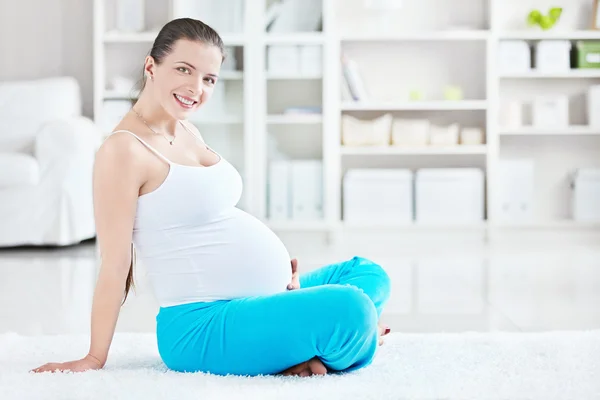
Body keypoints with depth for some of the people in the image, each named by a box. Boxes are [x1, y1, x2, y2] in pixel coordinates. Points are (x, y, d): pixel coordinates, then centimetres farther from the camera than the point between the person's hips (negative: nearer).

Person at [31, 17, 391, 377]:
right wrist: (95, 360, -8)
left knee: (370, 273, 20)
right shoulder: (125, 149, -15)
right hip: (203, 325, -10)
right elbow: (115, 263, -14)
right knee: (349, 308, -29)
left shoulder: (189, 133, 12)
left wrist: (279, 271, 6)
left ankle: (302, 350, -3)